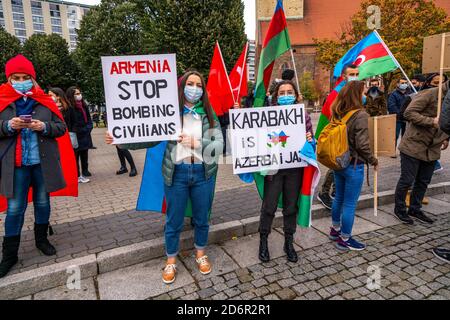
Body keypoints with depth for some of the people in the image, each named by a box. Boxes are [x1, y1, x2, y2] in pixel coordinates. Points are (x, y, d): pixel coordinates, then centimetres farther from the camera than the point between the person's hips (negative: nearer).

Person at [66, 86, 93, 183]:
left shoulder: (83, 105, 13)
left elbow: (88, 118, 19)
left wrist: (89, 127, 3)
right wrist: (82, 130, -11)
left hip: (85, 135, 7)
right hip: (76, 136, -7)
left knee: (84, 155, 13)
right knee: (76, 156, -1)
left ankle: (85, 172, 22)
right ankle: (78, 176, 5)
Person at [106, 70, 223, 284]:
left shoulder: (209, 114, 2)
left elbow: (219, 144, -6)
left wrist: (196, 143, -20)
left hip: (203, 173, 2)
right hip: (177, 173, -1)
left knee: (202, 218, 17)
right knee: (173, 221, 12)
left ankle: (201, 254, 40)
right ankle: (171, 261, 33)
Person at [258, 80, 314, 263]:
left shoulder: (303, 115, 3)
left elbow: (310, 140, 9)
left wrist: (309, 139, -12)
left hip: (295, 168, 2)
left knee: (291, 207, 13)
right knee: (269, 206, 5)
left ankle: (289, 243, 32)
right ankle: (263, 242, 25)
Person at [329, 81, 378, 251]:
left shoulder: (337, 113, 3)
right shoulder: (360, 115, -18)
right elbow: (362, 145, -19)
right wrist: (373, 161, -4)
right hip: (353, 165, -7)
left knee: (339, 198, 22)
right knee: (350, 204, 5)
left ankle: (335, 230, 38)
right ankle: (344, 240, 18)